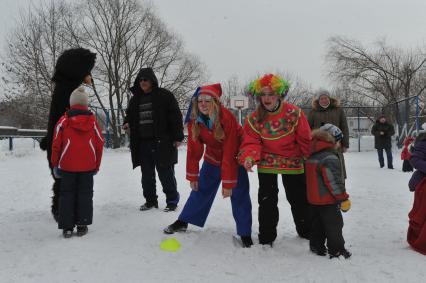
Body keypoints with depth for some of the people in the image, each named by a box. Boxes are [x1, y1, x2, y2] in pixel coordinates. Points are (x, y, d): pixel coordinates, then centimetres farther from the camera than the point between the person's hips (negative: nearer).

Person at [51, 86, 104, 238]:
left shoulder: (63, 121, -4)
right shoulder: (93, 121, 0)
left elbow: (56, 145, -2)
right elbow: (99, 144, 3)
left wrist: (55, 165, 9)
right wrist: (97, 165, 14)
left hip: (67, 166, -1)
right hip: (88, 166, 1)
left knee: (67, 194, 9)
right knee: (85, 194, 10)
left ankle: (67, 226, 8)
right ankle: (82, 225, 10)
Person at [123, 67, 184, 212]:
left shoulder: (164, 95, -4)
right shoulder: (135, 99, 14)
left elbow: (175, 116, -6)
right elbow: (130, 115, 25)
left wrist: (178, 136, -11)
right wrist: (127, 123, 1)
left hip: (162, 143, -6)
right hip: (142, 143, 6)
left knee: (165, 174, 1)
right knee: (147, 175, 12)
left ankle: (172, 201, 14)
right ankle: (150, 200, 26)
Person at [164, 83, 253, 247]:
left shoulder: (227, 118, -31)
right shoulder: (194, 120, -17)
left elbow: (229, 154, -30)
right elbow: (194, 149, -10)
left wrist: (228, 183, -27)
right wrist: (192, 176, -8)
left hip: (234, 159, -4)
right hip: (212, 158, 4)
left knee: (239, 195, -9)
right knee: (200, 190, 7)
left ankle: (245, 234, 3)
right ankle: (183, 222, 23)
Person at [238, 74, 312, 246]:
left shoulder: (294, 113, -16)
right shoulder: (254, 119, -13)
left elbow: (305, 140, -8)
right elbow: (251, 142, -13)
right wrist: (249, 157, -33)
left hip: (293, 162, 0)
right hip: (267, 163, 0)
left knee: (299, 199, 13)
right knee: (267, 200, 3)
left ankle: (306, 231, 37)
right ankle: (266, 238, 18)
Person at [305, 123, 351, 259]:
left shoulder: (312, 156, 8)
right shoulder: (330, 158, -21)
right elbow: (334, 182, -22)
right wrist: (343, 198, -13)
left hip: (314, 198, 9)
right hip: (328, 200, -9)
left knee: (317, 223, 18)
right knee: (334, 225, 0)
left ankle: (316, 246, 27)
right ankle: (336, 250, 6)